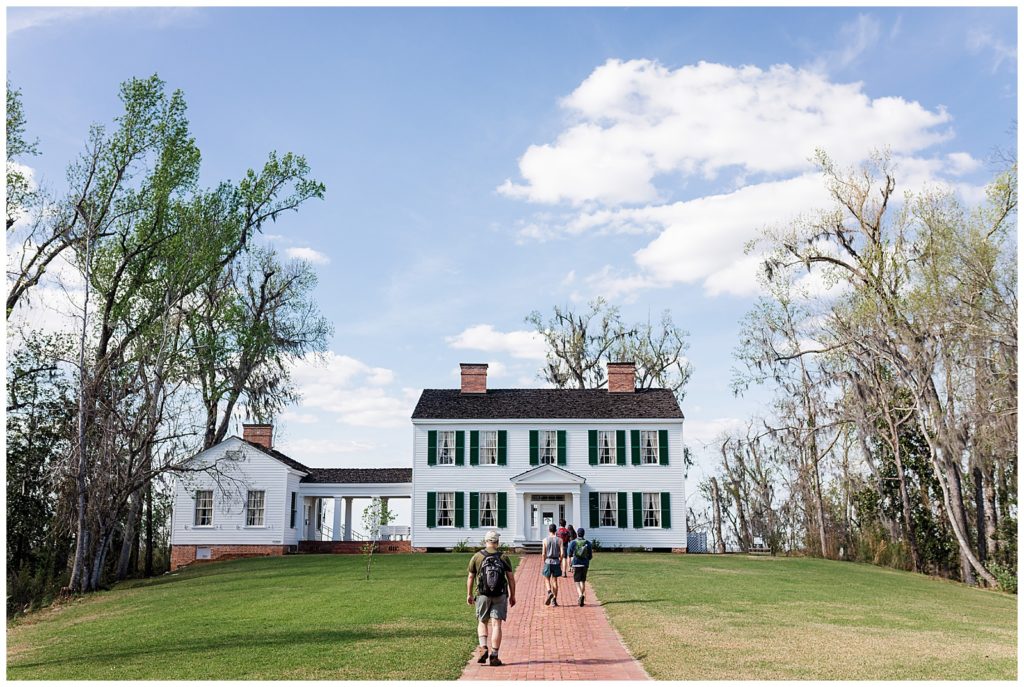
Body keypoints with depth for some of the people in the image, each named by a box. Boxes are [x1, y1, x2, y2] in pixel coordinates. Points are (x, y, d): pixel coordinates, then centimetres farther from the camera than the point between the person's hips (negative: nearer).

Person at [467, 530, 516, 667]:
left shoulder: (477, 557, 0)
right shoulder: (503, 557, 0)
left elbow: (470, 577, 5)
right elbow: (511, 578, 1)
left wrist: (469, 594, 15)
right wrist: (512, 596, 10)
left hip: (482, 595, 0)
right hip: (500, 595, 0)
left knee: (482, 622, 15)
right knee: (496, 624, 1)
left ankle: (483, 648, -3)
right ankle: (494, 656, -2)